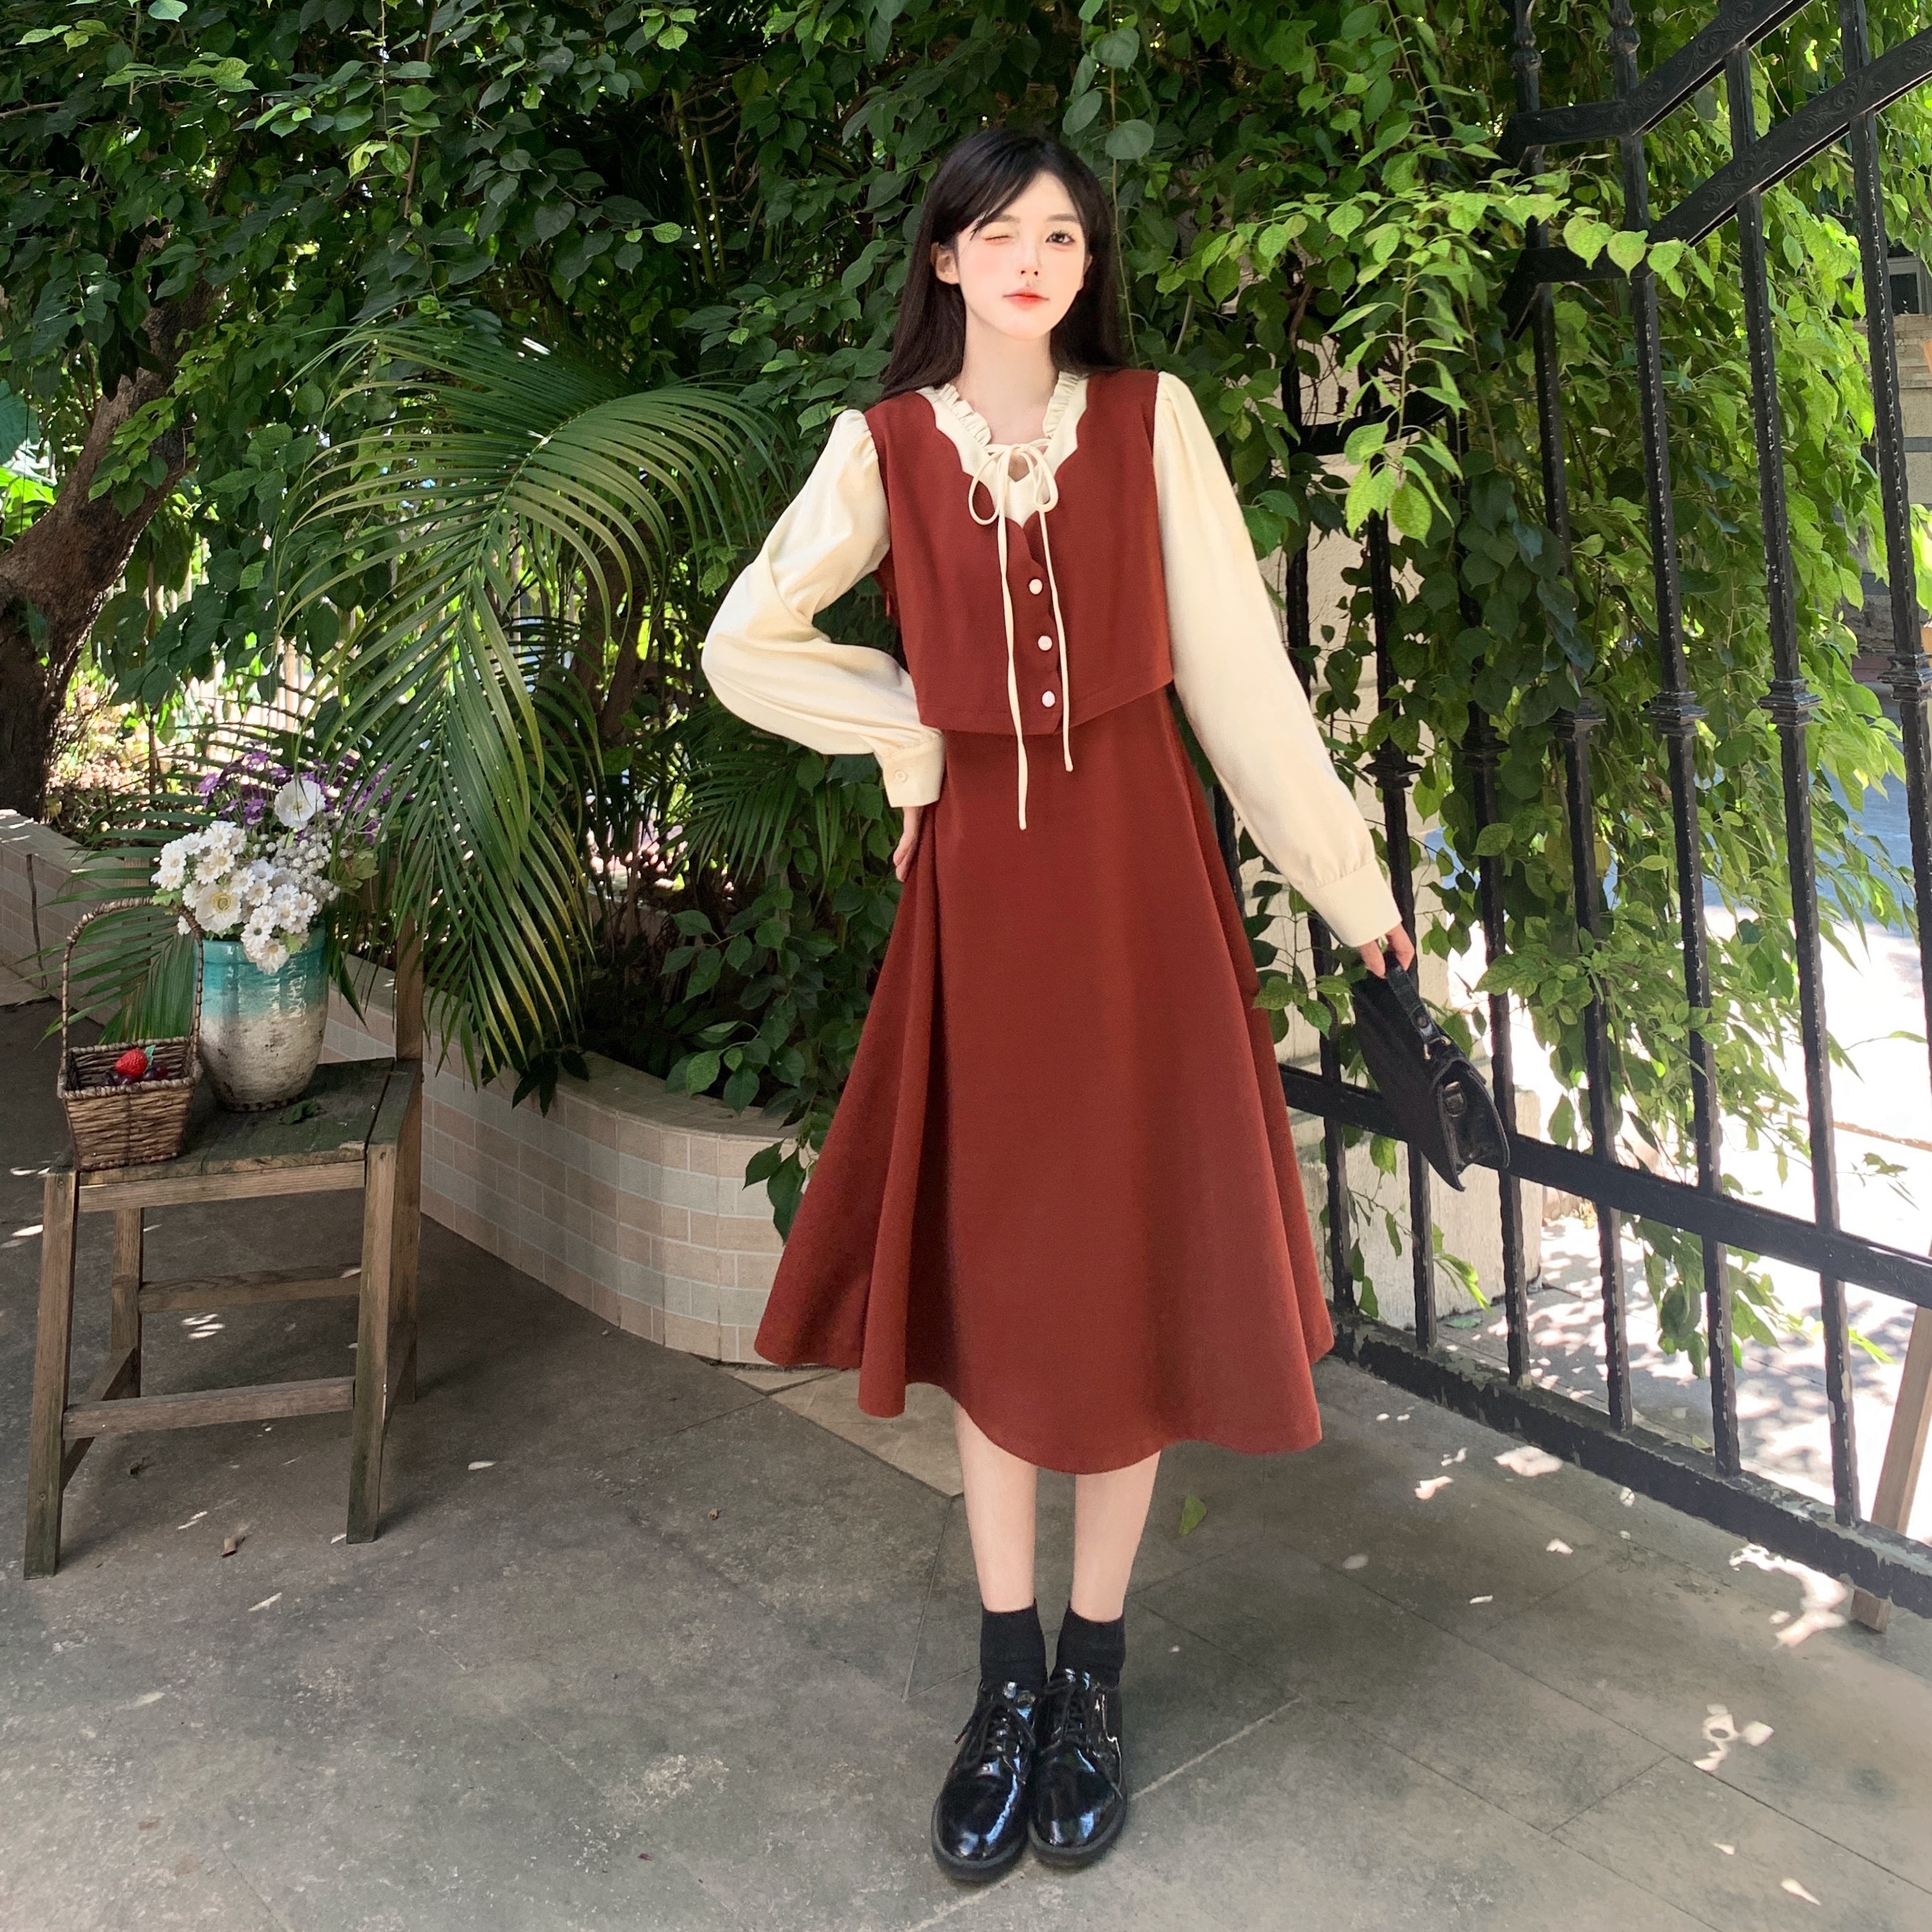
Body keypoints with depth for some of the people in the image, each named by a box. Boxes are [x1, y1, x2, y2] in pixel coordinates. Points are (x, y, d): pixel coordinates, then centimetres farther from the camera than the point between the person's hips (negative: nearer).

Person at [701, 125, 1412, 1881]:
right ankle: (1009, 1681, 20)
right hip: (977, 876, 1)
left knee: (1125, 1262, 3)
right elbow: (744, 647, 9)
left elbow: (1238, 662, 0)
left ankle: (1094, 1678, 19)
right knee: (989, 1262, 6)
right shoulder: (883, 445, 3)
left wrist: (1352, 884, -1)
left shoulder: (1151, 418, 1)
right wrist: (916, 722, 2)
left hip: (1133, 863, 0)